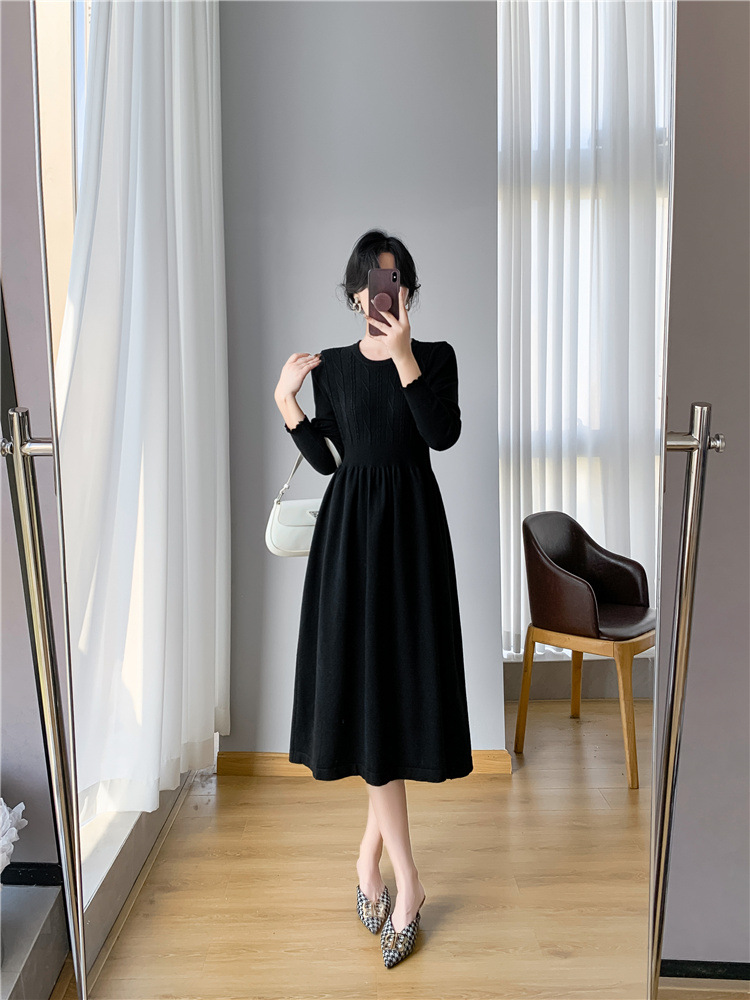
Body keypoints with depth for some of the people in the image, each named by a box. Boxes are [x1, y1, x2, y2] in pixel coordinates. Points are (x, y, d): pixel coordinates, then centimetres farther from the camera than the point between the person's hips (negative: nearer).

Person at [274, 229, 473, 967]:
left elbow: (444, 434, -15)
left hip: (410, 526, -1)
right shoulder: (331, 366, 8)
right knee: (366, 689, -2)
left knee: (400, 682, 3)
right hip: (349, 527, 1)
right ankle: (405, 880, 11)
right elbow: (324, 461, 8)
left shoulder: (434, 356, 3)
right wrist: (285, 402, -2)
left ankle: (370, 853, 24)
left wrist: (403, 354, -22)